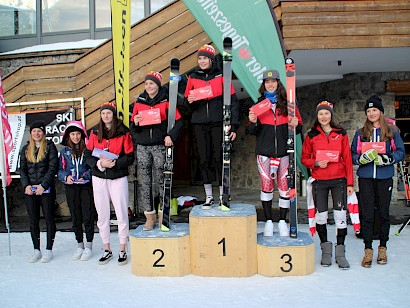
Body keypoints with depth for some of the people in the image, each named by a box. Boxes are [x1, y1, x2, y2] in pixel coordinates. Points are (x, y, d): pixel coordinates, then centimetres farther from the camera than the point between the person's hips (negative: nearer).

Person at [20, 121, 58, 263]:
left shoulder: (49, 147, 1)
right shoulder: (26, 149, 14)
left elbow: (53, 167, -5)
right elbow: (22, 169, 11)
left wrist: (43, 185, -13)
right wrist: (26, 185, -5)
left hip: (46, 189, -4)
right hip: (30, 190, 4)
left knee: (49, 219, -1)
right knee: (33, 221, 6)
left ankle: (48, 250, 8)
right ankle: (36, 250, 14)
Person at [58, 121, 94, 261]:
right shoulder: (65, 151, 10)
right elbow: (59, 171, 9)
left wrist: (86, 176, -14)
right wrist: (66, 176, -10)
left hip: (86, 186, -3)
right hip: (71, 188, 3)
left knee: (88, 217, -3)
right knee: (75, 218, 9)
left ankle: (89, 246, 9)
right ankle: (79, 245, 21)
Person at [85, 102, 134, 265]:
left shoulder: (123, 132, -1)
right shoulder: (95, 133, 8)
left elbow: (130, 157, -3)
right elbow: (88, 156, 6)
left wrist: (114, 163, -18)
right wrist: (100, 163, -14)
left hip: (118, 177, -3)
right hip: (99, 178, 3)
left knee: (122, 214, -4)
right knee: (102, 215, 7)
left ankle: (122, 250, 10)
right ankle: (107, 250, 20)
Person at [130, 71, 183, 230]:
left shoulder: (166, 101, 1)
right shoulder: (139, 102, 12)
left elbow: (178, 121, -1)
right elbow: (132, 127, 15)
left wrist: (170, 136, -14)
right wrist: (136, 123, -7)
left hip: (160, 145, -3)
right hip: (142, 146, 3)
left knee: (161, 180, -1)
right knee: (145, 182, 2)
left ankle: (163, 215, 11)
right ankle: (150, 216, 10)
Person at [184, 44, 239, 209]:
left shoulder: (221, 76, 2)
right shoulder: (193, 77, 10)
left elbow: (232, 101, 2)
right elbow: (187, 99, 18)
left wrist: (233, 126, -5)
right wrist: (189, 101, -9)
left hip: (218, 123, -2)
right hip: (200, 124, 3)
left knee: (219, 159, -3)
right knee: (204, 160, 3)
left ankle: (222, 196, 10)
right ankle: (208, 196, 14)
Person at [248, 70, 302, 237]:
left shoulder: (288, 103, 9)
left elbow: (298, 127, 12)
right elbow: (253, 132, 9)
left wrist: (295, 125, -11)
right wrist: (253, 122, -12)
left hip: (284, 150, 0)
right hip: (264, 151, 0)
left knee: (284, 186, 0)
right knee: (266, 186, 0)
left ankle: (282, 221, 14)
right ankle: (268, 221, 13)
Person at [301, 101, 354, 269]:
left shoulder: (341, 134, 6)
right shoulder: (311, 136, 6)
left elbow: (347, 159, 7)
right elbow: (304, 158, 11)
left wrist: (350, 182, 3)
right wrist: (316, 163, -10)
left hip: (339, 179, 0)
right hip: (319, 180, 0)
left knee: (340, 215, -4)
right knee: (321, 215, 1)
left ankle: (340, 253, 7)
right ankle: (326, 250, 18)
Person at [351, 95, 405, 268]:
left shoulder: (392, 131, 6)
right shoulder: (360, 133, 11)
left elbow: (401, 152, 4)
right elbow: (352, 154, 10)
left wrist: (388, 159, -15)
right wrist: (362, 158, -11)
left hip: (384, 177, -1)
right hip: (365, 178, 1)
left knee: (383, 213, 6)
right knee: (367, 215, -2)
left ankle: (382, 248, 21)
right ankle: (368, 250, 7)